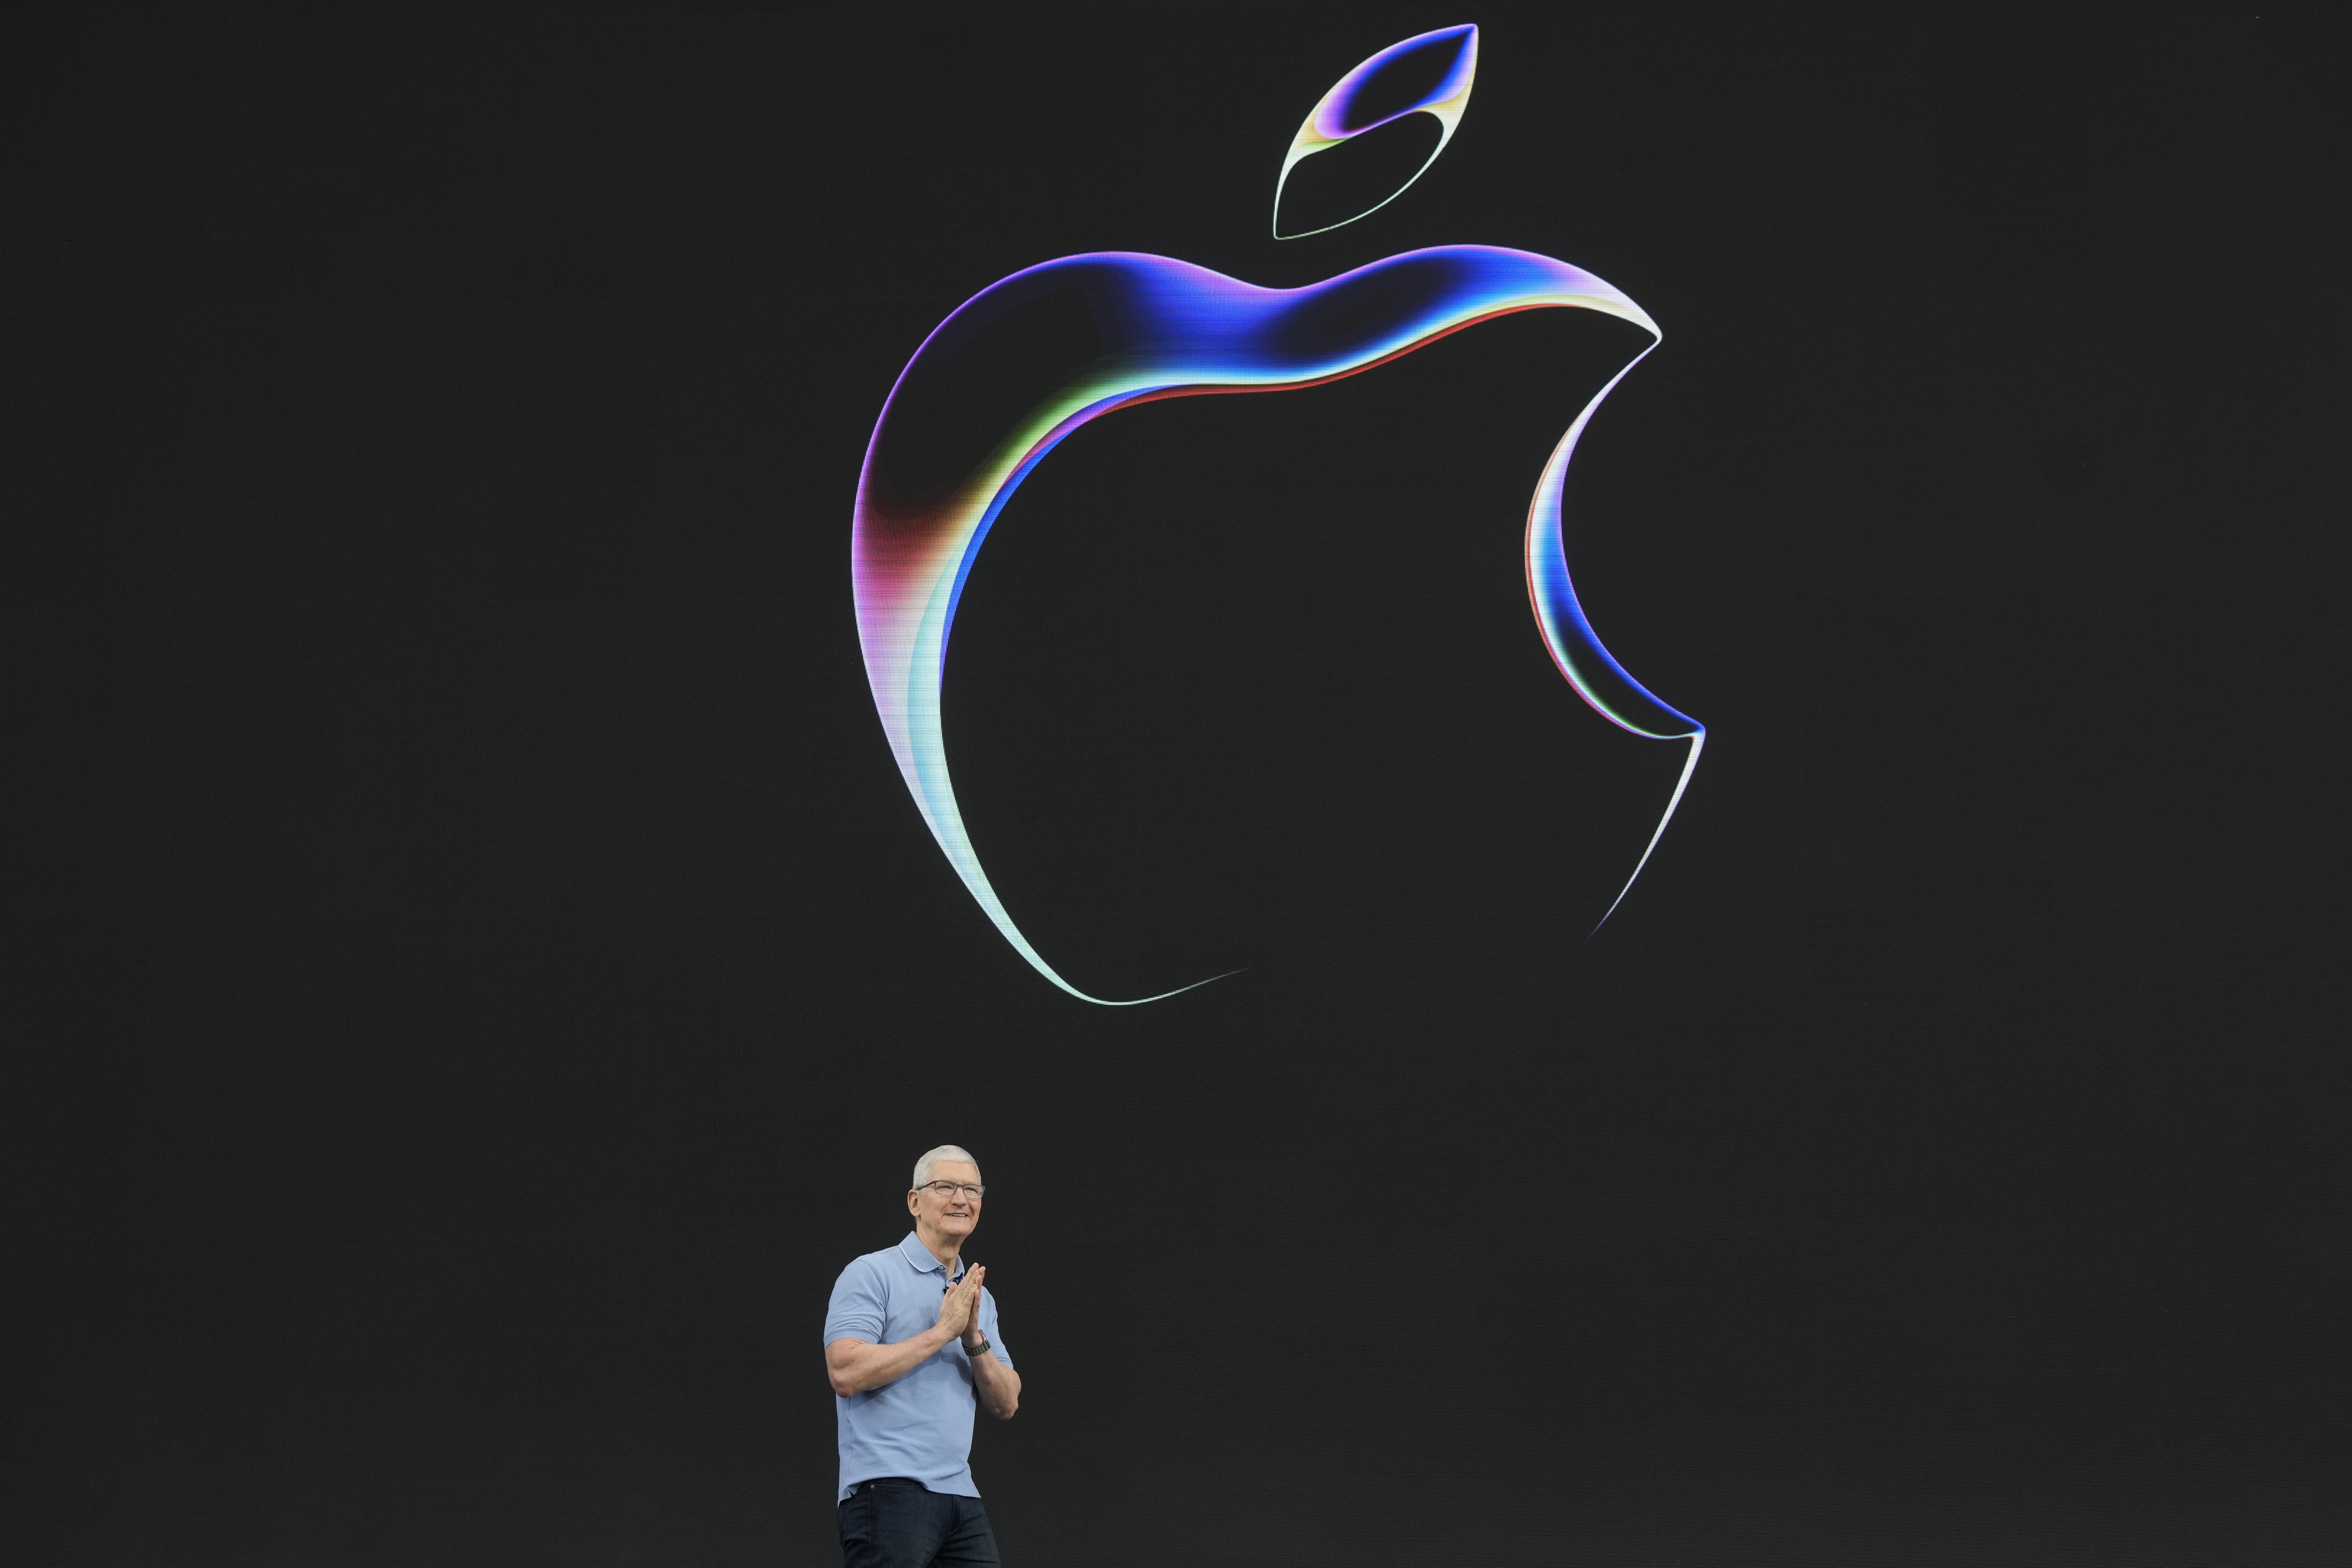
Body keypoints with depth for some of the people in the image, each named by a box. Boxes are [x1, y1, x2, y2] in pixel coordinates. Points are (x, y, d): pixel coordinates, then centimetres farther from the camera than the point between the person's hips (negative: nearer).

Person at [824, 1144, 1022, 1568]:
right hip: (889, 1489, -7)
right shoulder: (872, 1274, -4)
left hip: (961, 1496, 7)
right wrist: (944, 1330, -12)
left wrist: (974, 1339, -5)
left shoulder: (979, 1297, 18)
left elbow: (1005, 1404, 13)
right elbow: (846, 1372, -16)